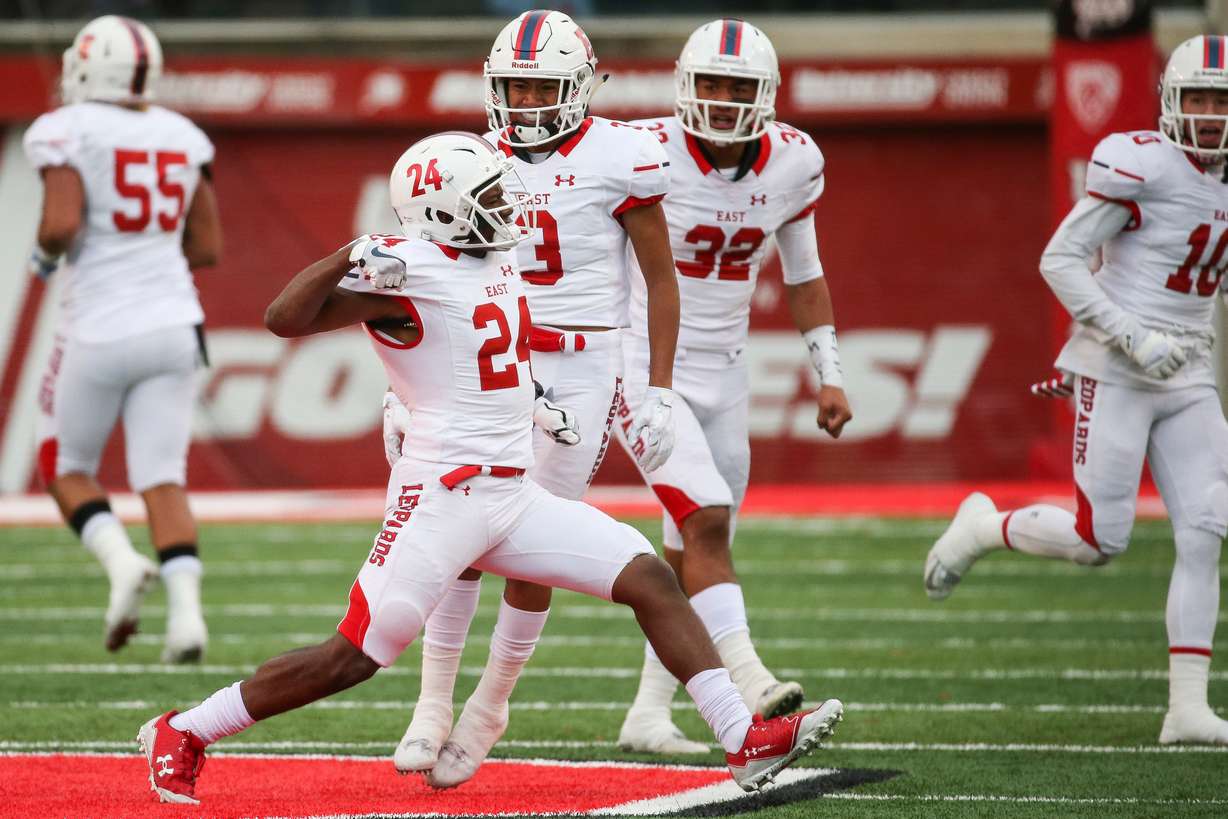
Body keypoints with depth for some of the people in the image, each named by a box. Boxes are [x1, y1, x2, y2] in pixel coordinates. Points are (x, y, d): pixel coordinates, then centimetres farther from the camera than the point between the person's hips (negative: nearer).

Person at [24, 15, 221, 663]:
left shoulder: (68, 132, -8)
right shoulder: (181, 137, 8)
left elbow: (61, 226, -20)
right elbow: (206, 248, 11)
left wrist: (44, 257, 1)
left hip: (101, 330, -4)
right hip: (173, 324, 4)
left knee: (65, 466, 15)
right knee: (162, 480, 4)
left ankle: (120, 561, -10)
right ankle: (185, 609, -15)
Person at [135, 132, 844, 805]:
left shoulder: (495, 256, 10)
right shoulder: (411, 273, -16)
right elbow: (286, 318, -24)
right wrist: (349, 261, -37)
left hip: (513, 493, 9)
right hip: (444, 493, -9)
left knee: (651, 580, 0)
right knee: (353, 658, -7)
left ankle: (745, 742, -2)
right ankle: (182, 734, 6)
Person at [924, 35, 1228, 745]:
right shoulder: (1143, 165, -13)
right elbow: (1060, 260, -13)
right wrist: (1132, 341, -19)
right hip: (1117, 373, -7)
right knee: (1100, 541, -7)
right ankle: (984, 528, 21)